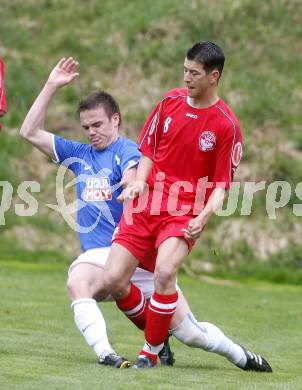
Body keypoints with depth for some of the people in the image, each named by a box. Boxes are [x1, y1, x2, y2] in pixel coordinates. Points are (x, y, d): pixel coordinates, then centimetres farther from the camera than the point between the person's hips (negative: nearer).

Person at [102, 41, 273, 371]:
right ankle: (159, 332, 17)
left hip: (185, 212, -4)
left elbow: (221, 184, -3)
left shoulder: (226, 125, -6)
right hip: (145, 204, 4)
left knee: (164, 272, -31)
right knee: (113, 280, -7)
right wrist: (139, 181, -4)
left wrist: (204, 216, -20)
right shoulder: (170, 102, 5)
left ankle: (151, 351, -14)